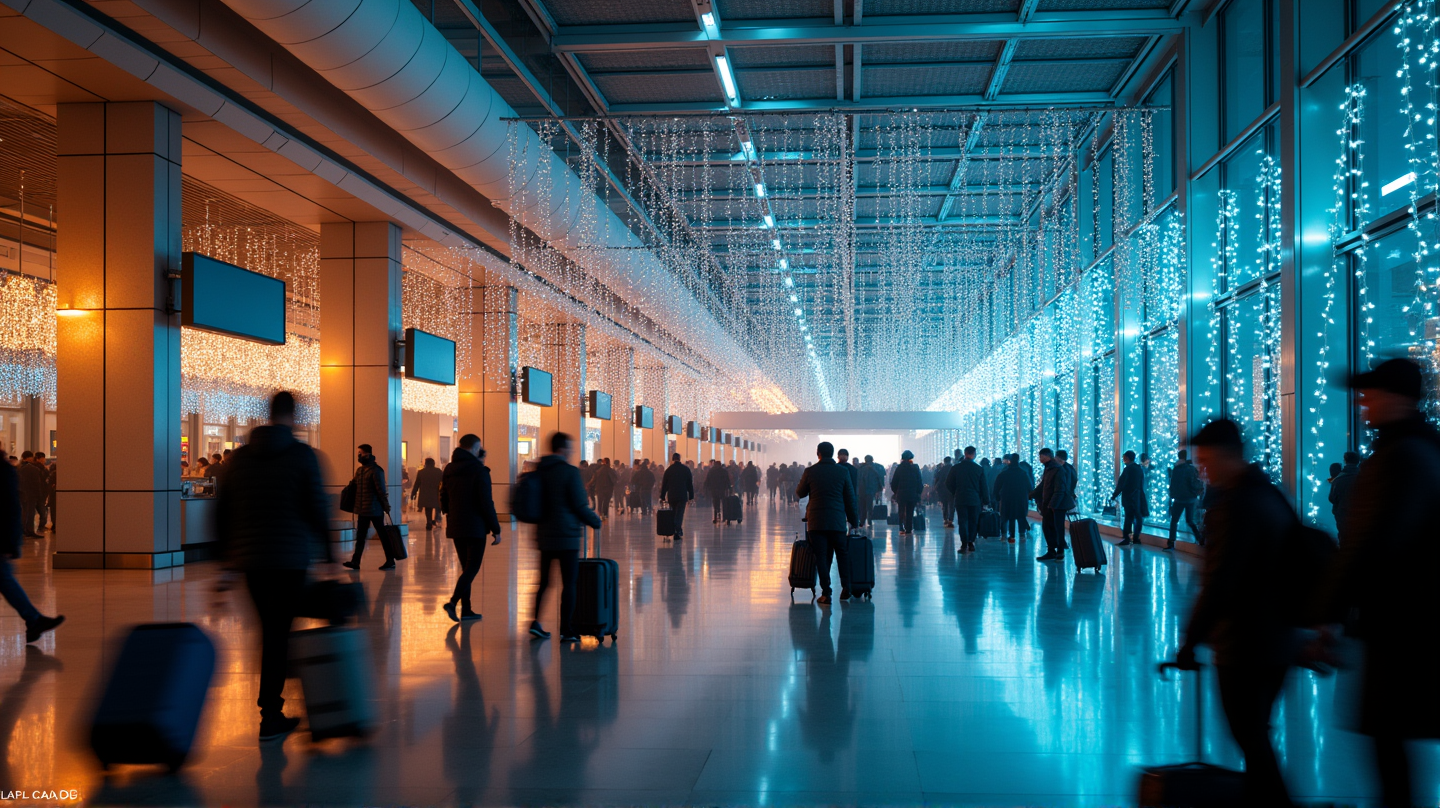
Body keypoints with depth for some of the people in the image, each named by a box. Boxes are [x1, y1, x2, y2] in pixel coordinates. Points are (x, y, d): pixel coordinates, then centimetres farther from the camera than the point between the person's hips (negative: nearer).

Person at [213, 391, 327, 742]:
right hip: (291, 558, -4)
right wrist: (326, 552, 1)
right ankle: (269, 716, 0)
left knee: (270, 631, 15)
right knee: (278, 633, 1)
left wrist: (228, 559, 16)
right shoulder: (302, 455, -4)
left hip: (249, 559, 4)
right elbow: (318, 507, -8)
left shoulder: (239, 457, 10)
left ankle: (274, 712, 21)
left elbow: (221, 510, 11)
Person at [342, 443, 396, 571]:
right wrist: (352, 481, 1)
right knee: (360, 536, 6)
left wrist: (386, 506, -13)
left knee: (383, 535, 1)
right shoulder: (359, 470, 12)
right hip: (362, 510, 8)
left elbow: (381, 490, -13)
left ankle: (390, 561, 9)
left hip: (375, 510, -8)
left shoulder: (376, 470, -13)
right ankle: (355, 561, 6)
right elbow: (355, 487, 20)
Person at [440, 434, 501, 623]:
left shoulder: (448, 470, 9)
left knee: (466, 567, 14)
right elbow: (487, 503, -15)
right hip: (475, 528, -7)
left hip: (455, 527, 7)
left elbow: (443, 499, 14)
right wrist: (496, 529, -10)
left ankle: (466, 610, 13)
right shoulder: (479, 471, -12)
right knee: (472, 567, -3)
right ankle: (453, 602, -19)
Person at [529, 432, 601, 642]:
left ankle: (536, 622, 5)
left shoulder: (539, 471, 7)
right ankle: (566, 629, 2)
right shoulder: (570, 472, -12)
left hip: (545, 535, 6)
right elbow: (579, 505, -12)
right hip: (567, 535, -6)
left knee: (544, 581, 13)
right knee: (569, 583, 1)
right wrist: (596, 521, 4)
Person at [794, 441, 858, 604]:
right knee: (842, 554, 16)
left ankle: (826, 593, -2)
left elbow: (799, 493, 10)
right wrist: (854, 520, 12)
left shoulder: (810, 471, -2)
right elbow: (850, 498, 4)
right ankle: (846, 588, 12)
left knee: (821, 556, 2)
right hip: (837, 520, 1)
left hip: (816, 521, -1)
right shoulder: (843, 472, 1)